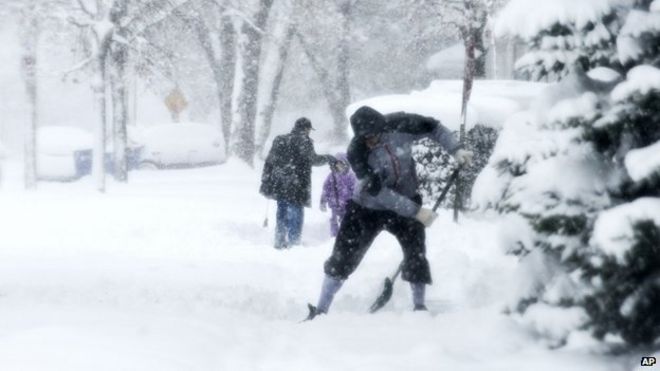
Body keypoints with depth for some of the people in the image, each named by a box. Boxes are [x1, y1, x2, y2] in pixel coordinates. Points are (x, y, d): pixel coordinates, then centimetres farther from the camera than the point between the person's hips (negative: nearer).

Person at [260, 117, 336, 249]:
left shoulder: (280, 140, 10)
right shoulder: (305, 141, -8)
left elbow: (269, 161, 11)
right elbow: (313, 159, -11)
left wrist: (265, 180, 17)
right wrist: (328, 158, 5)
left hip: (279, 184, 6)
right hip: (296, 186, -6)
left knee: (282, 213, 14)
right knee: (296, 213, 3)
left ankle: (280, 242, 17)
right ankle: (293, 241, -1)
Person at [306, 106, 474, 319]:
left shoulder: (400, 125, -22)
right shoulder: (356, 152, -28)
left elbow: (433, 128, -4)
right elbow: (378, 191, -30)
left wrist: (456, 150, -15)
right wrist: (415, 211, -31)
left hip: (407, 202, 2)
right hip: (367, 208, -2)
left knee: (416, 253, -5)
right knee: (343, 257, -3)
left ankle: (419, 306, 12)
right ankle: (320, 310, 6)